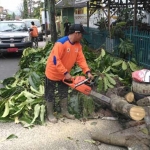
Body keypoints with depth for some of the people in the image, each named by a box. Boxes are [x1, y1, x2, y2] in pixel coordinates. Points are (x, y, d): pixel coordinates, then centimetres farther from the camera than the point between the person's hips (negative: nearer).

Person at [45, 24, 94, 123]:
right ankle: (50, 114, 23)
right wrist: (65, 73, -30)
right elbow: (56, 60, -30)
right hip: (53, 73, -7)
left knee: (64, 93, 18)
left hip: (65, 74, 7)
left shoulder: (78, 45, -4)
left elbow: (81, 59, -5)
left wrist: (88, 72, -17)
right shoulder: (61, 43, -29)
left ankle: (65, 112, 34)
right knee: (50, 94, 8)